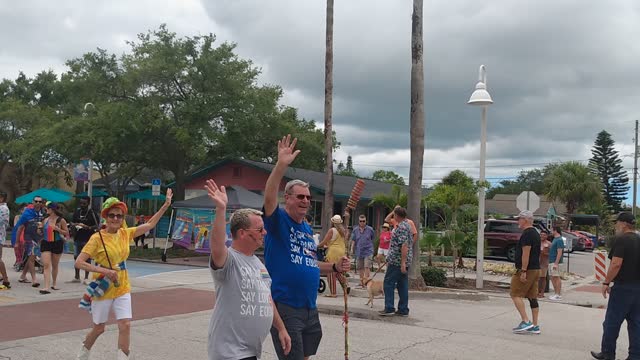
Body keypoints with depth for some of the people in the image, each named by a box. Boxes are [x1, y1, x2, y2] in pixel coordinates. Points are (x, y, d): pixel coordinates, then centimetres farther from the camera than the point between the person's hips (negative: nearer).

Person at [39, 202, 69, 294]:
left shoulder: (61, 220, -4)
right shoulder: (46, 220, 7)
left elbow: (67, 233, -2)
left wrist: (58, 229, -16)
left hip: (57, 244, -2)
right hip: (46, 243, 2)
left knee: (55, 265, 12)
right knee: (46, 265, -11)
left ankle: (54, 284, 31)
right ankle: (47, 287, -17)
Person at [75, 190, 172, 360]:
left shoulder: (125, 233, 0)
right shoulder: (97, 238, -15)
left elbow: (150, 224, 9)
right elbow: (79, 263, -20)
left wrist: (166, 205, 4)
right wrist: (105, 271, -27)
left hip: (122, 289, 4)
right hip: (103, 289, -4)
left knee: (125, 325, -8)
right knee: (99, 328, 11)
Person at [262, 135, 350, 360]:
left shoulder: (307, 229, 13)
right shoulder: (278, 221, -8)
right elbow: (269, 198, -29)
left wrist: (335, 268, 6)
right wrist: (281, 165, -38)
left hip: (310, 308, 8)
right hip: (285, 307, -8)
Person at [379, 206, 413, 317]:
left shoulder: (401, 227, -17)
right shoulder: (407, 224, 16)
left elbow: (404, 245, -24)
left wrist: (403, 262, -25)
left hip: (397, 261, -10)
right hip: (403, 262, 10)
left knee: (388, 283, -4)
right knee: (402, 285, 10)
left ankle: (389, 308, -4)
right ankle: (403, 310, 12)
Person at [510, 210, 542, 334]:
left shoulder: (527, 234, -14)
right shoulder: (536, 233, 18)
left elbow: (526, 253, -21)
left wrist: (523, 271, -23)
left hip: (526, 269, -10)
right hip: (536, 269, 10)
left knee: (515, 294, -6)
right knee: (533, 297, 9)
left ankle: (525, 322, -12)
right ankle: (535, 326, 10)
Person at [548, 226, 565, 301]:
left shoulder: (559, 240, -14)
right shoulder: (555, 239, 17)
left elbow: (559, 252, -20)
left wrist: (556, 263, -24)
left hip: (555, 262, -10)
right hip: (551, 261, 10)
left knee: (556, 277, -6)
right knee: (552, 277, 12)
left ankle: (558, 295, -3)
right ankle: (555, 293, 19)